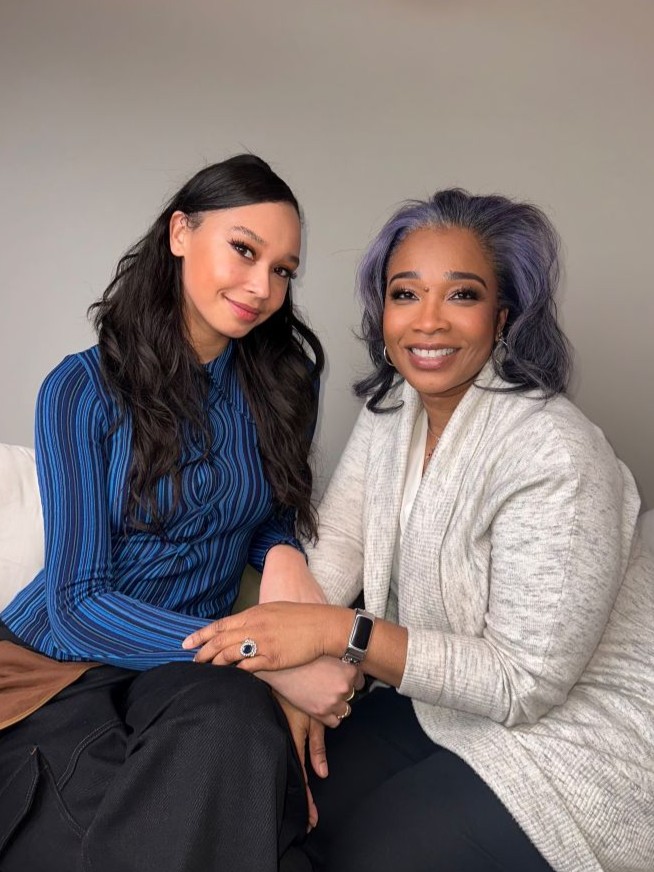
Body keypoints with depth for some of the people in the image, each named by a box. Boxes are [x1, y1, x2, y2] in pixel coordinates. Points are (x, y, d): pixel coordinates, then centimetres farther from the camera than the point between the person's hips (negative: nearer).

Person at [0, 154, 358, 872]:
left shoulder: (284, 381, 1)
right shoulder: (86, 388, -10)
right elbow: (78, 599, -15)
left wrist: (283, 553, -11)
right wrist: (262, 655, -24)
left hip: (191, 672, 3)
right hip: (63, 657, -2)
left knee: (240, 724, -33)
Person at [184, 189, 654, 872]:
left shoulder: (554, 456, -28)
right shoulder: (392, 407, -4)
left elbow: (527, 681, -26)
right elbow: (334, 547, -4)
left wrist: (340, 632, -34)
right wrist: (282, 662, -21)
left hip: (572, 732, -5)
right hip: (436, 699, 6)